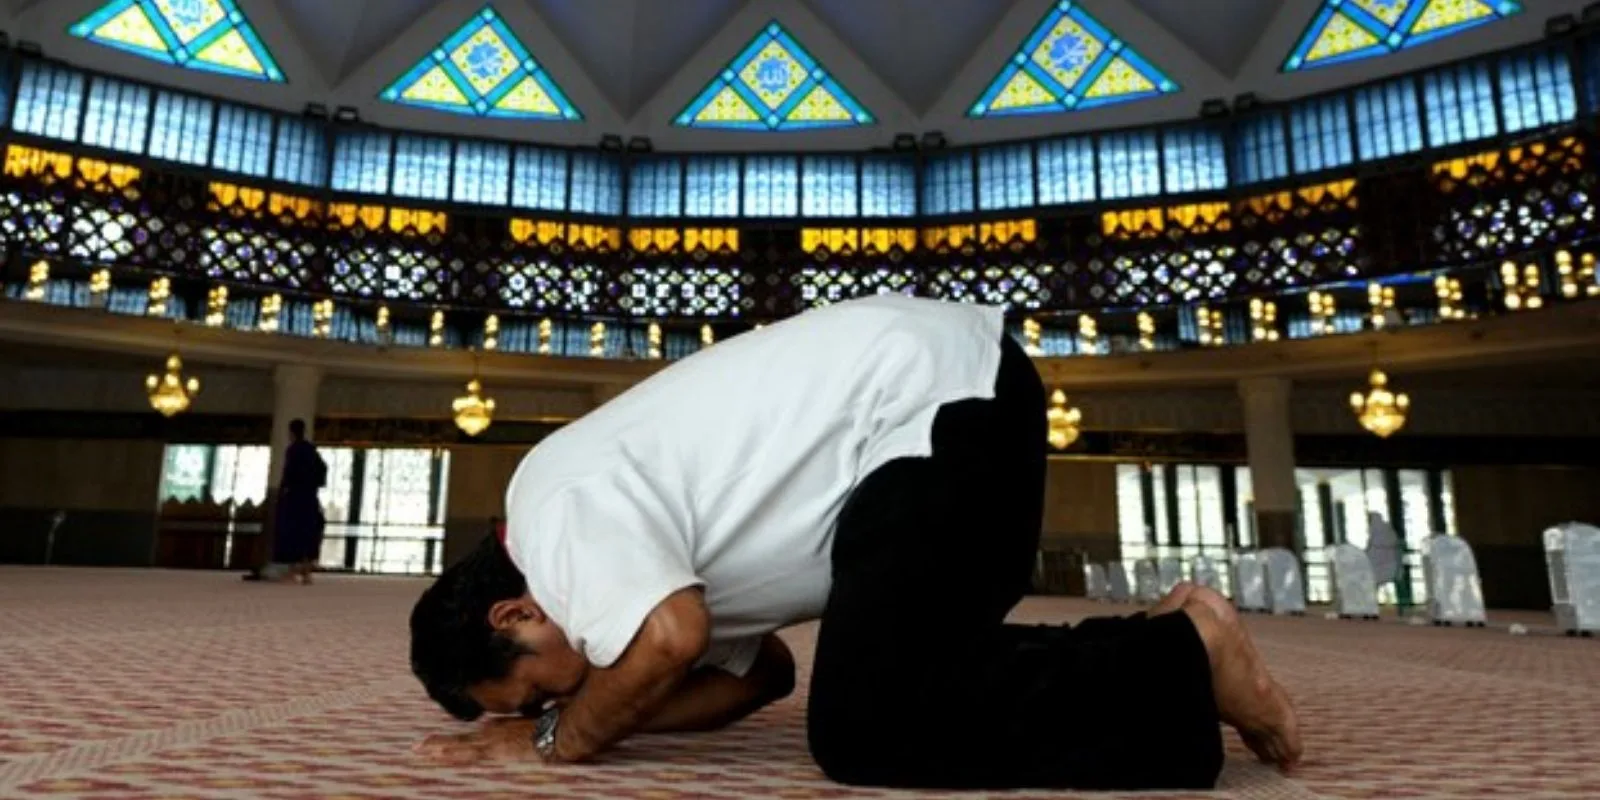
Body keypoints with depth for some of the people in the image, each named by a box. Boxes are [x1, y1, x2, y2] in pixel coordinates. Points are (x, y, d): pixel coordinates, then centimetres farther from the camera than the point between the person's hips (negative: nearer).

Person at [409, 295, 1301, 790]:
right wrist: (596, 710, 13)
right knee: (907, 678, 16)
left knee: (864, 730, -9)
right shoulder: (635, 524, 20)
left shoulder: (561, 506, -6)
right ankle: (1164, 642, 16)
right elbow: (758, 671, 22)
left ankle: (1184, 658, -2)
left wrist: (563, 736, -2)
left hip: (938, 397, -10)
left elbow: (670, 639, -23)